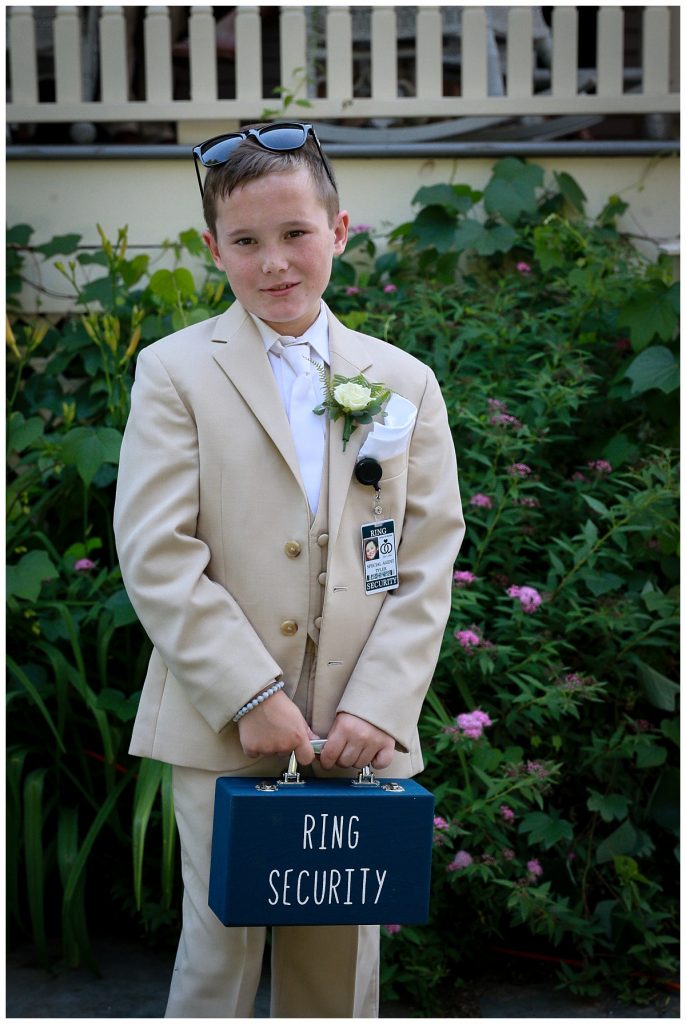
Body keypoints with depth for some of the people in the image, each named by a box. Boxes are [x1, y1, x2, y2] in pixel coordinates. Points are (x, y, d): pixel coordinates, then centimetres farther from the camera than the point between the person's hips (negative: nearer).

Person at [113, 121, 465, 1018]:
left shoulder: (405, 384, 8)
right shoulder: (175, 372, 0)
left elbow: (429, 561, 4)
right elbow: (156, 556, -8)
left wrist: (378, 706, -8)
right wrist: (250, 697, -15)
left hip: (361, 731, 3)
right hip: (223, 726, -2)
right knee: (221, 945, 5)